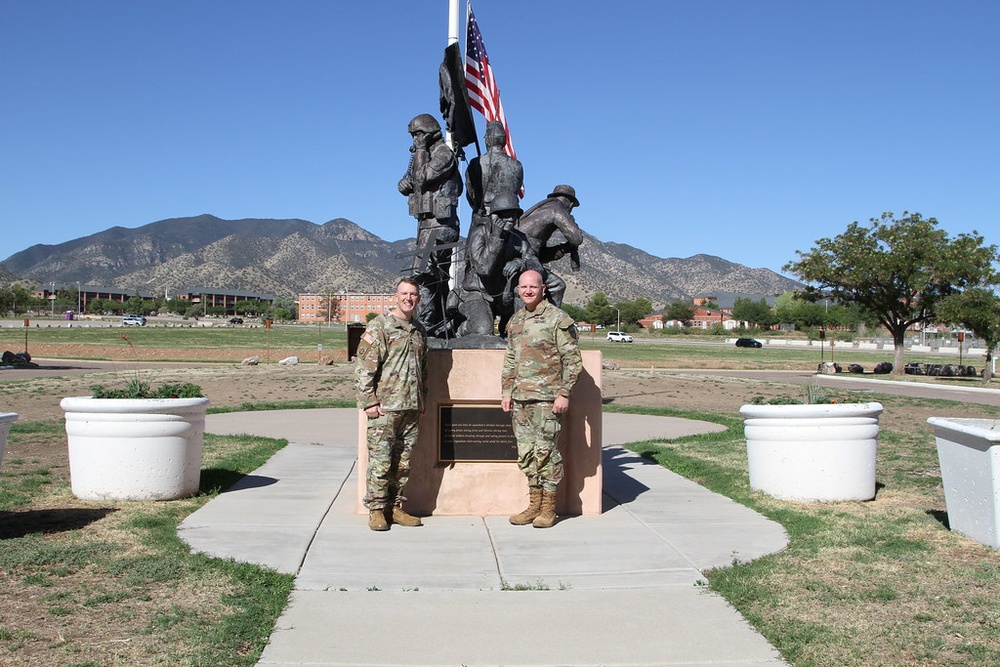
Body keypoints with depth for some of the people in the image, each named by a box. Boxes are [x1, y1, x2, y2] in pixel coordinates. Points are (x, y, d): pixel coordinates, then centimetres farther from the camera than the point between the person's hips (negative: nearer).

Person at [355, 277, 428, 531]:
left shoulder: (419, 331, 16)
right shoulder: (379, 326, -4)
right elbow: (364, 367, -9)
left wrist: (422, 400, 19)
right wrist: (369, 401, -13)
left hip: (411, 408, 6)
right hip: (385, 407, -6)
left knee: (403, 462, 9)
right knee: (380, 461, -4)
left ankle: (395, 507, 18)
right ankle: (376, 510, 5)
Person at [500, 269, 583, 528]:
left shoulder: (557, 319, -6)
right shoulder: (515, 320, 15)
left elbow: (573, 359, -8)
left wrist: (564, 394, -13)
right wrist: (506, 392, 14)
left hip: (546, 398, -7)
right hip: (519, 399, 7)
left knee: (545, 451, -3)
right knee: (526, 453, 9)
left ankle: (548, 508, 7)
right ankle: (534, 504, 20)